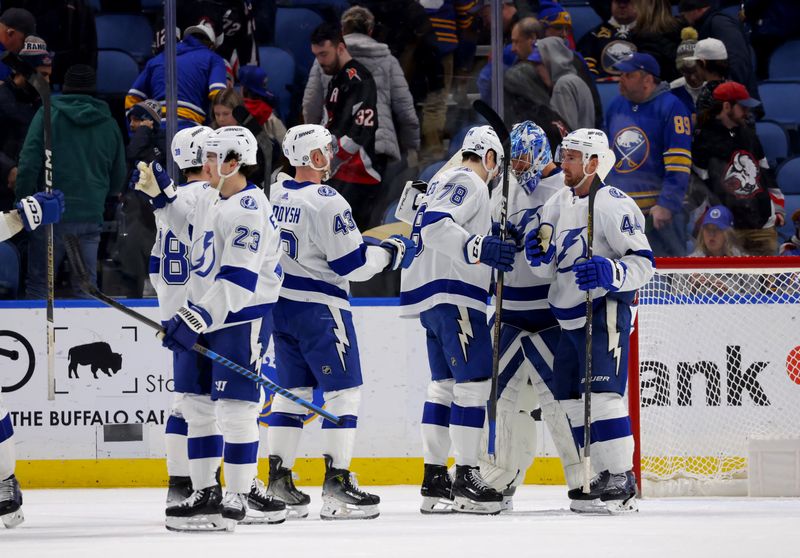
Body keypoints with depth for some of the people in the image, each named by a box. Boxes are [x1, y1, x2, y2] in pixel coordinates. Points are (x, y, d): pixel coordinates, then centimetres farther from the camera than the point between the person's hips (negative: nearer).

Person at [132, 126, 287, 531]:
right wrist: (161, 193, 18)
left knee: (234, 408, -9)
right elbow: (190, 227, 30)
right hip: (203, 316, 10)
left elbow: (238, 281, -27)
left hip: (241, 319, -10)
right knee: (197, 404, 11)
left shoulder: (249, 211, -21)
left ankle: (241, 496, -4)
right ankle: (205, 492, 18)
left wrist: (197, 319, -29)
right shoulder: (209, 198, 8)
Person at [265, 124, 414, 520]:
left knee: (293, 391, 14)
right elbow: (352, 264, -17)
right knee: (344, 391, -2)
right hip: (319, 309, -8)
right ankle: (337, 485, -7)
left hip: (281, 305, 8)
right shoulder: (326, 202, -18)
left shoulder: (274, 196, 7)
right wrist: (390, 252, -1)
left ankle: (279, 481, 12)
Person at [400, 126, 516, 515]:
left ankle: (434, 480, 12)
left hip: (432, 297, 11)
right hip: (453, 295, -11)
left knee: (445, 383, 12)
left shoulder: (446, 182, 22)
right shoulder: (469, 183, -8)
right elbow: (436, 224, -23)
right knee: (473, 381, -10)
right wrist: (478, 247, -35)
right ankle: (465, 479, -13)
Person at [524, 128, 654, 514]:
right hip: (570, 318, 9)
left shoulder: (612, 204, -12)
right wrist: (540, 255, -4)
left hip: (605, 312, -9)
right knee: (572, 398, 8)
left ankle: (621, 485, -17)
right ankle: (602, 479, 14)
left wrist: (611, 273, -32)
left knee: (603, 393, -17)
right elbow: (549, 271, 18)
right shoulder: (558, 204, 15)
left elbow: (643, 262, -15)